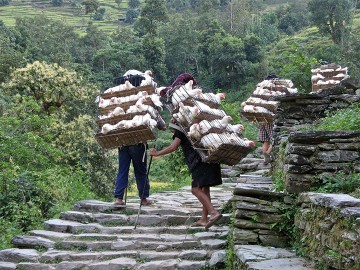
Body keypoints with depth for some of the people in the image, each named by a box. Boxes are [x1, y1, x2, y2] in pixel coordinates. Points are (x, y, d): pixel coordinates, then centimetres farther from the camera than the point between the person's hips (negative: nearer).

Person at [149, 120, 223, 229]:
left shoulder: (181, 131, 4)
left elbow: (173, 147, -3)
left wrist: (157, 153, 6)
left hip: (201, 160, -9)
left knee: (196, 189, -10)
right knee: (204, 189, 11)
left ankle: (213, 212, -23)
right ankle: (204, 219, 15)